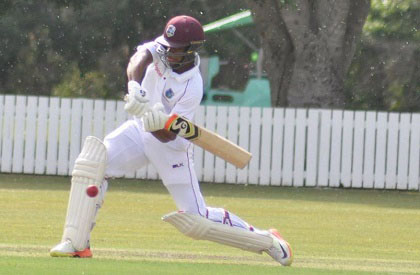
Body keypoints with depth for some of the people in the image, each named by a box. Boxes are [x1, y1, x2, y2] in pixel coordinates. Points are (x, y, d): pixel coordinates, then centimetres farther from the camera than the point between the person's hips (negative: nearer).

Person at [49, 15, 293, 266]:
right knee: (93, 159, -20)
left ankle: (267, 240, 14)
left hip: (171, 147, -5)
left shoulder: (192, 88, -27)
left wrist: (158, 125, -51)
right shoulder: (162, 49, -13)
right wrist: (134, 86, -52)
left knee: (196, 221, -6)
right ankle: (76, 243, -16)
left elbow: (169, 136, -28)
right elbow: (139, 59, -34)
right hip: (140, 132, 5)